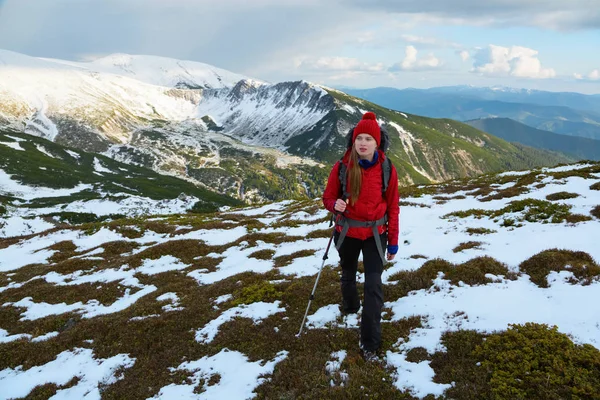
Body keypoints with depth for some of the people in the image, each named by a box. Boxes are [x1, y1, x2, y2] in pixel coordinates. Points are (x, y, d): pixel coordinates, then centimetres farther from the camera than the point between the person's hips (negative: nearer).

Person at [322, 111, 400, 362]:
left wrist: (393, 242, -1)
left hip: (375, 234, -1)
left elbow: (393, 207, -4)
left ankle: (370, 343, 3)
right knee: (348, 275, 23)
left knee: (373, 285, -7)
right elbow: (328, 198, -1)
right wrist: (335, 205, -26)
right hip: (347, 232, 1)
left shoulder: (387, 170, -11)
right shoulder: (341, 167, -12)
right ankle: (350, 306, 55)